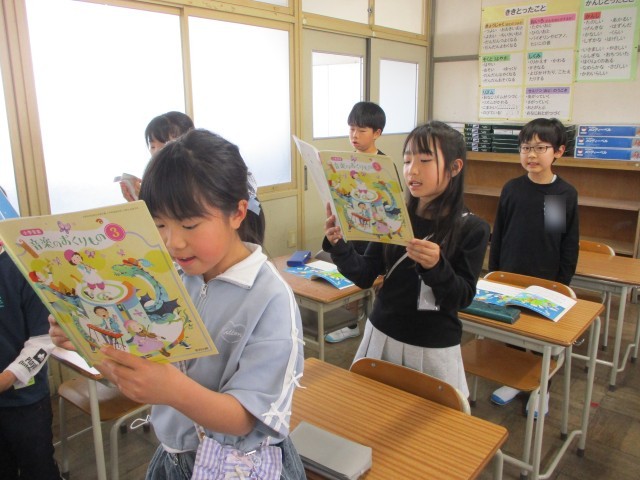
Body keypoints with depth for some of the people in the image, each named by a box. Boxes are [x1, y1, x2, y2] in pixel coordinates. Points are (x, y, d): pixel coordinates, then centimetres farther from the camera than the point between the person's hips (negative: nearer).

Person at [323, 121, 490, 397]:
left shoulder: (472, 229, -11)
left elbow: (462, 298, -13)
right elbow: (365, 276, -3)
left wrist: (435, 266, -31)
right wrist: (338, 245, -19)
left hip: (433, 349, -3)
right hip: (380, 336, 3)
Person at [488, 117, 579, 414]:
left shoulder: (567, 194, -7)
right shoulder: (512, 189, -5)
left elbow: (570, 245, -2)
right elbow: (498, 236, 1)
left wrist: (563, 283, -3)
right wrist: (494, 274, 1)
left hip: (547, 283, -1)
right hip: (509, 279, 1)